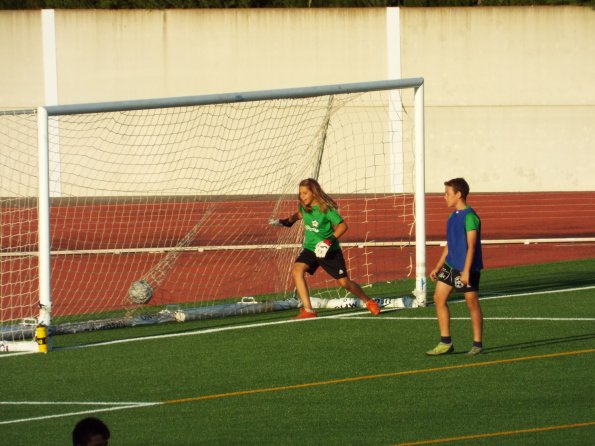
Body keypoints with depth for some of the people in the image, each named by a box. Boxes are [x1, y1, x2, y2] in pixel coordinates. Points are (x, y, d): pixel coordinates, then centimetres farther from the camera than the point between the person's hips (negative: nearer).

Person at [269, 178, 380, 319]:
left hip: (329, 251, -5)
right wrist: (286, 221, 9)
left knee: (344, 282, -1)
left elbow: (343, 225, -22)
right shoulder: (304, 206, -2)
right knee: (297, 271, -22)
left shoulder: (325, 208, -20)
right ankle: (308, 310, -22)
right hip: (310, 249, 5)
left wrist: (330, 241, -31)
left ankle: (368, 302, 27)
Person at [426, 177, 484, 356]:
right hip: (451, 266, 9)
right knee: (439, 298, 4)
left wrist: (466, 271, -23)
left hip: (467, 268, -9)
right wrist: (438, 267, 19)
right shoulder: (453, 217, 12)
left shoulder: (470, 217, -15)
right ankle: (445, 343, 9)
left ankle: (477, 344, 11)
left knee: (472, 302, 0)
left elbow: (471, 246, -19)